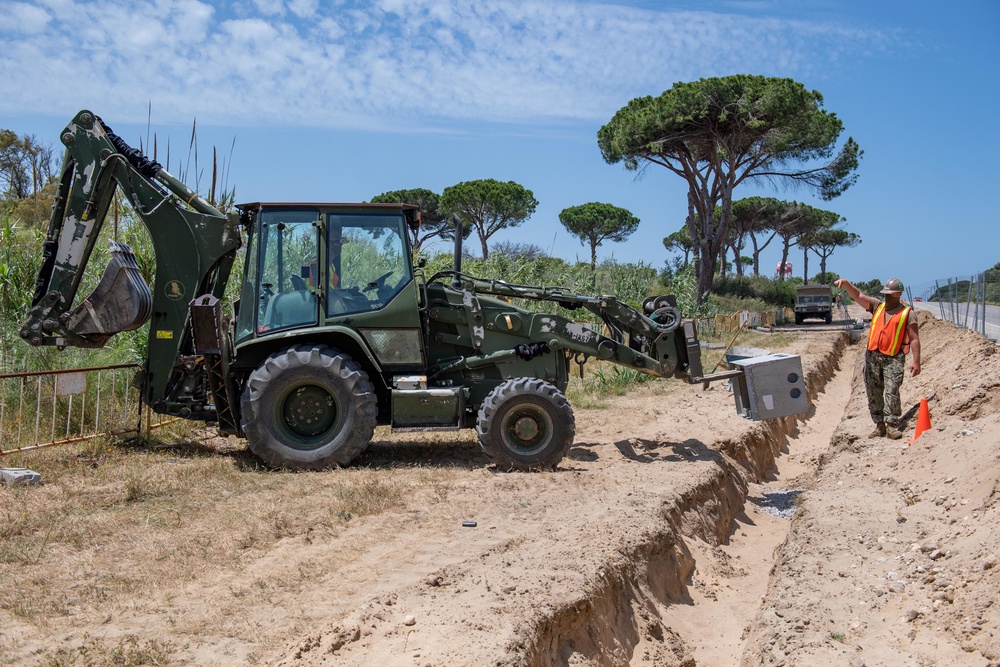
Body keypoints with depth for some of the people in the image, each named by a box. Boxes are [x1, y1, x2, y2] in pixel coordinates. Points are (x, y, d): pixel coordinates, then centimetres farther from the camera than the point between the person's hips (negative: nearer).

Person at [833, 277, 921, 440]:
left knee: (891, 391, -13)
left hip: (893, 358, -4)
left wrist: (916, 361, -8)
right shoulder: (877, 306, 14)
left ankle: (892, 425, -10)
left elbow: (914, 339, -1)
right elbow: (858, 296, 6)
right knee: (874, 392, 5)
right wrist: (845, 283, -12)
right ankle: (879, 425, 11)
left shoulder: (907, 313, 2)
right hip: (873, 356, 5)